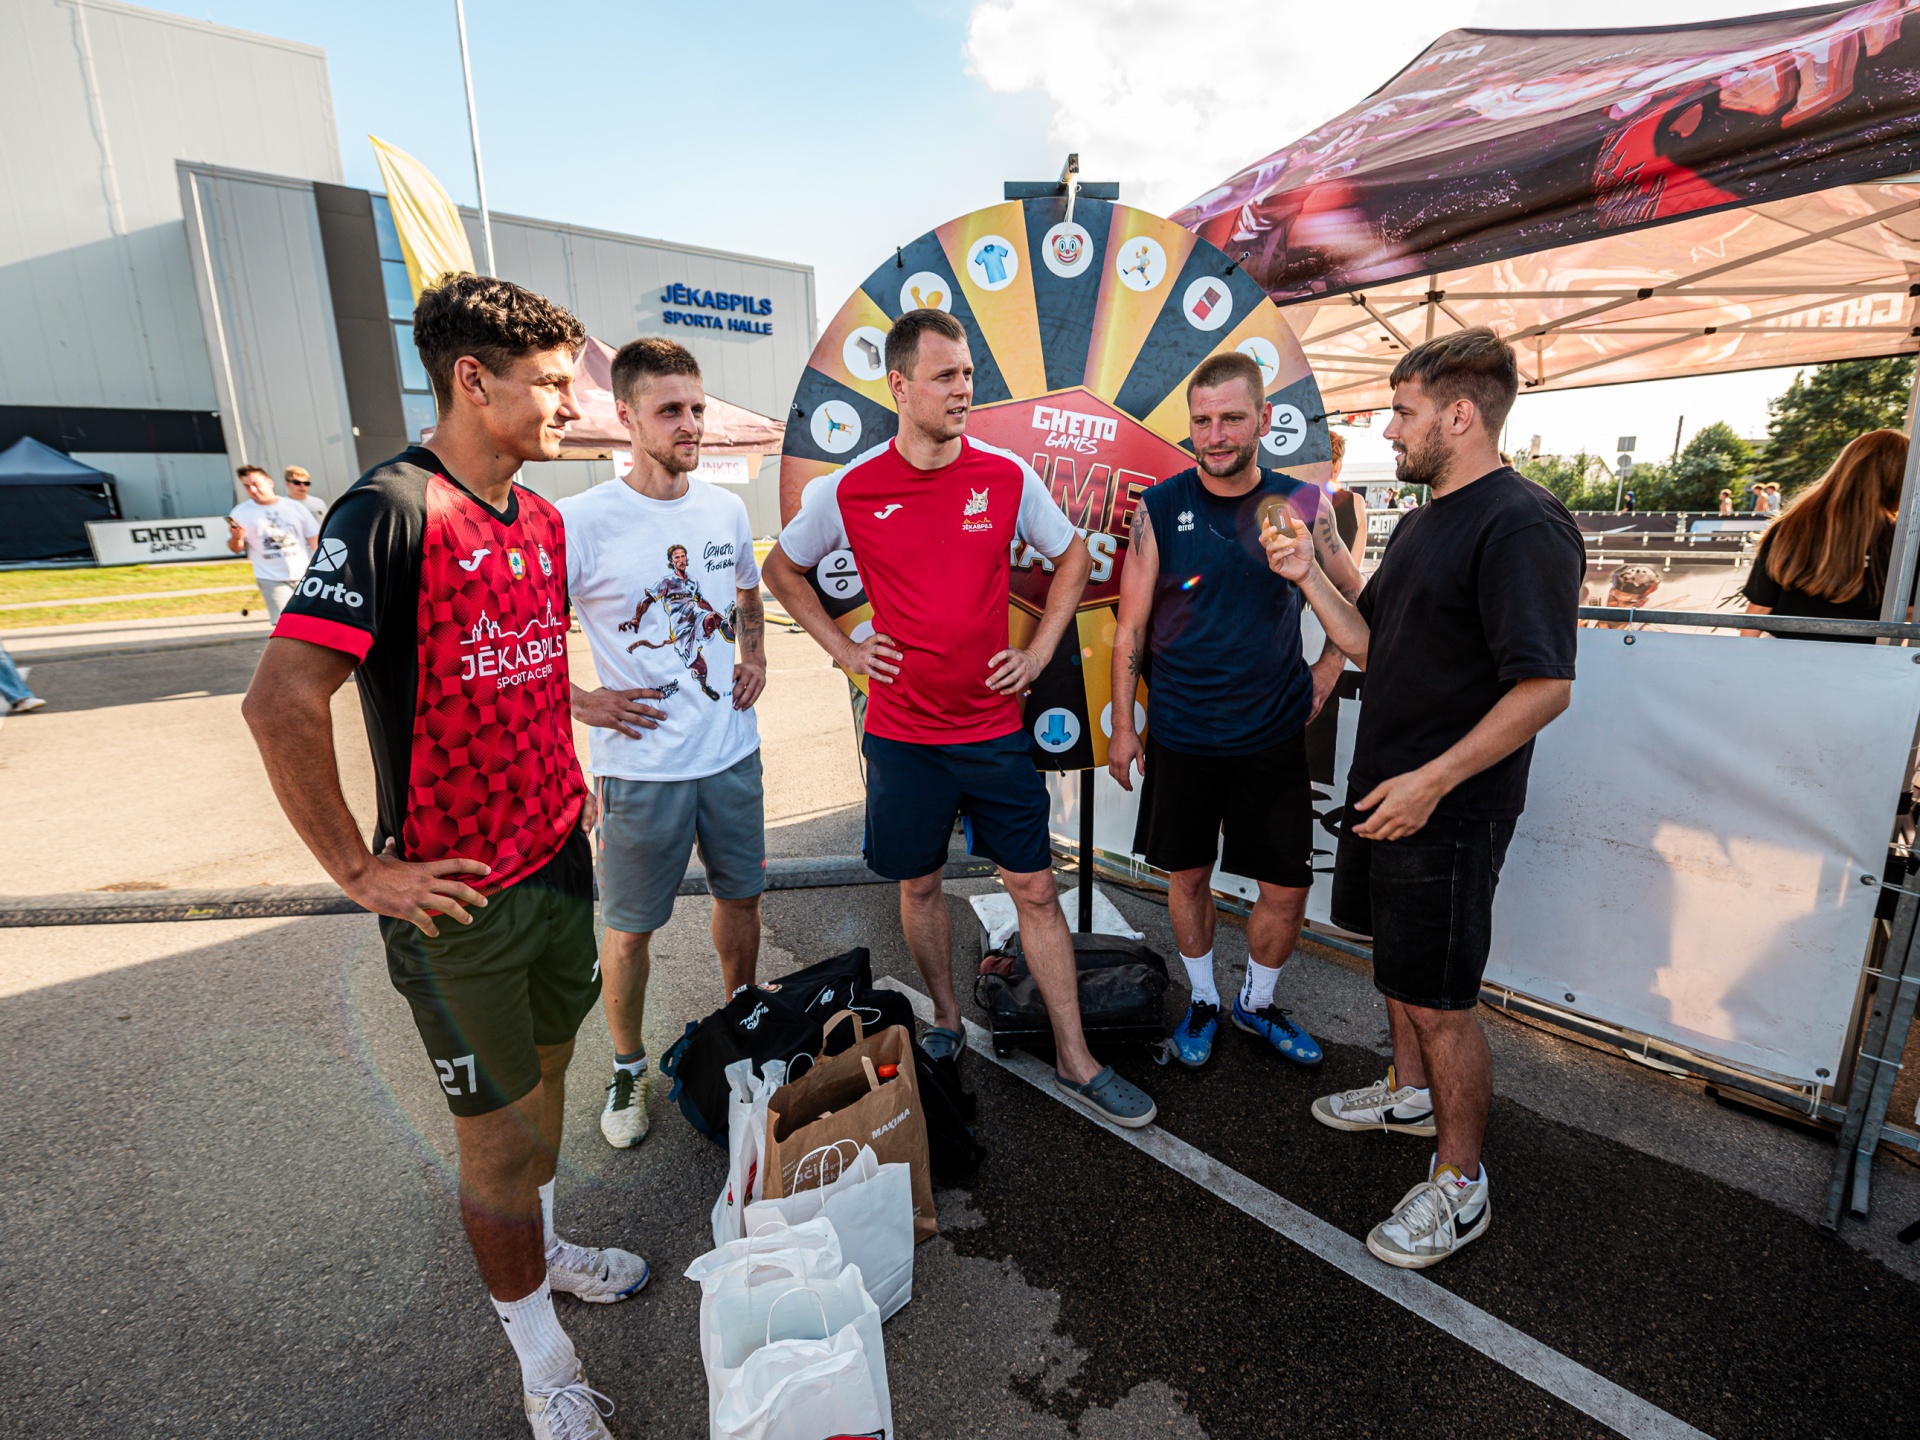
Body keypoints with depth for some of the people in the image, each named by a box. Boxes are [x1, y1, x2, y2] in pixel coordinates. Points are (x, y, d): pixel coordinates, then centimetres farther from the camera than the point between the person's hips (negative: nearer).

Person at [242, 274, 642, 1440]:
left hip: (561, 862, 7)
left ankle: (542, 1248, 49)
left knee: (546, 1070, 24)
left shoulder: (544, 520, 7)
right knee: (499, 1135, 9)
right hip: (459, 899, -7)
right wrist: (361, 872, -18)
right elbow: (281, 702, -23)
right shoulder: (391, 511, -18)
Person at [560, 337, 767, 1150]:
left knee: (741, 896, 18)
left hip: (732, 753, 5)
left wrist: (755, 657, 7)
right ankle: (628, 1068, 34)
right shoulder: (580, 523, -14)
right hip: (640, 769, -4)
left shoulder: (726, 509, 3)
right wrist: (582, 703, -12)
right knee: (630, 928, 10)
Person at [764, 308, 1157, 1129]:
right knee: (919, 884, 13)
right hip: (902, 731, 0)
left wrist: (1039, 651, 3)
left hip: (995, 728, 1)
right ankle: (945, 1023, 37)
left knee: (1035, 888, 5)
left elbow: (1072, 557, 13)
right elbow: (782, 569, 12)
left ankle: (1076, 1064, 19)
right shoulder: (850, 491, -4)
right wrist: (841, 647, 1)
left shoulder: (1007, 476, -2)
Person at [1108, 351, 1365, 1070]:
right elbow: (1131, 626, -1)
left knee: (1288, 887, 8)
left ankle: (1257, 1003, 34)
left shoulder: (1303, 505, -2)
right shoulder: (1160, 508, -5)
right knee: (1188, 876, 12)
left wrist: (1323, 676, 4)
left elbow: (1356, 599, 13)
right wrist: (1122, 725, -1)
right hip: (1180, 736, -1)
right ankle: (1203, 1000, 36)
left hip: (1273, 738, 1)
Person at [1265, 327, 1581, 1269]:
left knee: (1438, 1000, 2)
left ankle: (1460, 1183, 21)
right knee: (1399, 964, 23)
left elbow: (1546, 686, -23)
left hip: (1450, 806, -9)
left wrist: (1432, 781, -25)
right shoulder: (1424, 521, 13)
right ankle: (1410, 1093, 45)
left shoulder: (1521, 526, -18)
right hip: (1386, 790, 9)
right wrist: (1310, 579, 2)